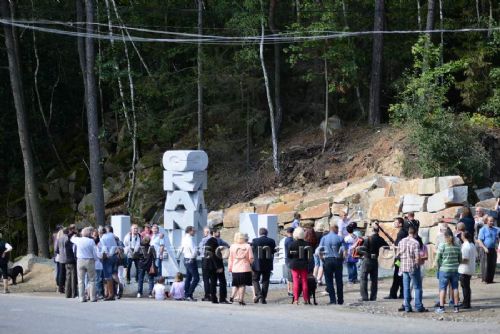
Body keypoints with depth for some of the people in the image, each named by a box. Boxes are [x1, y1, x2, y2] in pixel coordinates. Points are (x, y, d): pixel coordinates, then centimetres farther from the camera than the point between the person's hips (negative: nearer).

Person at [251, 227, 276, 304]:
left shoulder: (255, 241, -9)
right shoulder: (271, 241, -3)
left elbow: (252, 251, -3)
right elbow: (273, 252, 4)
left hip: (257, 264, -2)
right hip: (267, 265, 2)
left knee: (255, 279, 11)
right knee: (265, 281, 9)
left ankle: (258, 293, -10)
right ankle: (263, 298, 7)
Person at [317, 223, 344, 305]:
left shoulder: (324, 238, 2)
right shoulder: (340, 238, -2)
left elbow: (319, 250, -3)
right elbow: (343, 250, -9)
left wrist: (322, 258, 9)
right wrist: (342, 259, 5)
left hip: (327, 260, 0)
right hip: (337, 260, 0)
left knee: (329, 281, 4)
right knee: (339, 281, 9)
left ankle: (333, 299, -4)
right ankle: (340, 300, 12)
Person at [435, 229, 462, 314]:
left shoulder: (442, 246, -10)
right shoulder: (457, 246, 2)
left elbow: (437, 258, -8)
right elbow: (460, 259, 8)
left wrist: (438, 267, 7)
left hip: (444, 270, -4)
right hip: (455, 270, 4)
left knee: (442, 288, 1)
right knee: (455, 288, 10)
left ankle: (441, 307, -1)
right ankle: (456, 307, 13)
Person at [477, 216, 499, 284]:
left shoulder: (495, 230, 12)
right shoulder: (483, 229, -4)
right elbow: (479, 240, -8)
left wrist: (496, 246, 3)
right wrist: (484, 248, -16)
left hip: (493, 249, 6)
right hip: (485, 249, -6)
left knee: (493, 265, 5)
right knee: (485, 265, -6)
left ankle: (490, 279, 12)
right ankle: (485, 279, -1)